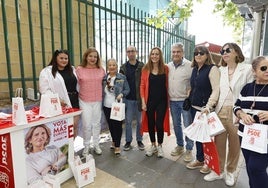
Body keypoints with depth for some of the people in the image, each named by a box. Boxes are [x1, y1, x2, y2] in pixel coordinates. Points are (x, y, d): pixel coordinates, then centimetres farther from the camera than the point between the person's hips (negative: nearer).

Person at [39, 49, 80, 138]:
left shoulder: (72, 69, 16)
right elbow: (45, 90, -10)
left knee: (75, 126, 10)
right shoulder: (46, 72, -3)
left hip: (74, 103, 5)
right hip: (60, 106, -5)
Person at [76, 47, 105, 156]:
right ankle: (86, 146, 23)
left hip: (98, 101, 2)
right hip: (85, 101, -2)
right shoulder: (79, 69, -5)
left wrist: (102, 94, 9)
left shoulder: (101, 69, 2)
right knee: (86, 125, 2)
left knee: (97, 123, 13)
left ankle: (96, 145, 29)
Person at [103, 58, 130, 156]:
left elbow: (127, 89, -3)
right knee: (110, 125, 15)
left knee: (117, 125, 0)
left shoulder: (122, 77, -4)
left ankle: (117, 146, 15)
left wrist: (121, 94, -20)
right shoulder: (104, 78, 5)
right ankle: (114, 141, 38)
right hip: (107, 106, 4)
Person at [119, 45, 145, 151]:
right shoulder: (123, 67, 6)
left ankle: (139, 140, 27)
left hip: (139, 98, -1)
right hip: (128, 99, 1)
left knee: (140, 121, 11)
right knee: (128, 121, 9)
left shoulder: (142, 66, 1)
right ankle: (128, 141, 23)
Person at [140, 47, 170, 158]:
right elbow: (142, 86, 0)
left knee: (159, 124, 0)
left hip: (162, 100, -1)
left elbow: (167, 85, 1)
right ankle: (153, 145, 31)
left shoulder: (165, 68, 0)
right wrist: (143, 101, -4)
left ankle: (160, 146, 24)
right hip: (150, 100, 1)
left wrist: (168, 100, -4)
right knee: (150, 123, 11)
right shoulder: (145, 68, 1)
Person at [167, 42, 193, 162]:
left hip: (185, 100, -5)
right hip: (172, 101, 5)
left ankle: (189, 149, 20)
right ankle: (179, 145, 34)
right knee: (176, 125, 16)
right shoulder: (168, 66, 7)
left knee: (188, 125, 3)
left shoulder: (190, 65, -9)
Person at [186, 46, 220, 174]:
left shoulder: (212, 68, -10)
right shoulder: (195, 69, 11)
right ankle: (199, 160, 30)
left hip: (206, 109, -6)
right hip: (194, 107, 7)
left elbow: (216, 90, -17)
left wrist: (209, 106, -27)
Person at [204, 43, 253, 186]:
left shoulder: (247, 69, -2)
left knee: (234, 145, 13)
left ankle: (230, 172, 34)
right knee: (219, 144, 10)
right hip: (220, 112, 3)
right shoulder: (220, 70, 8)